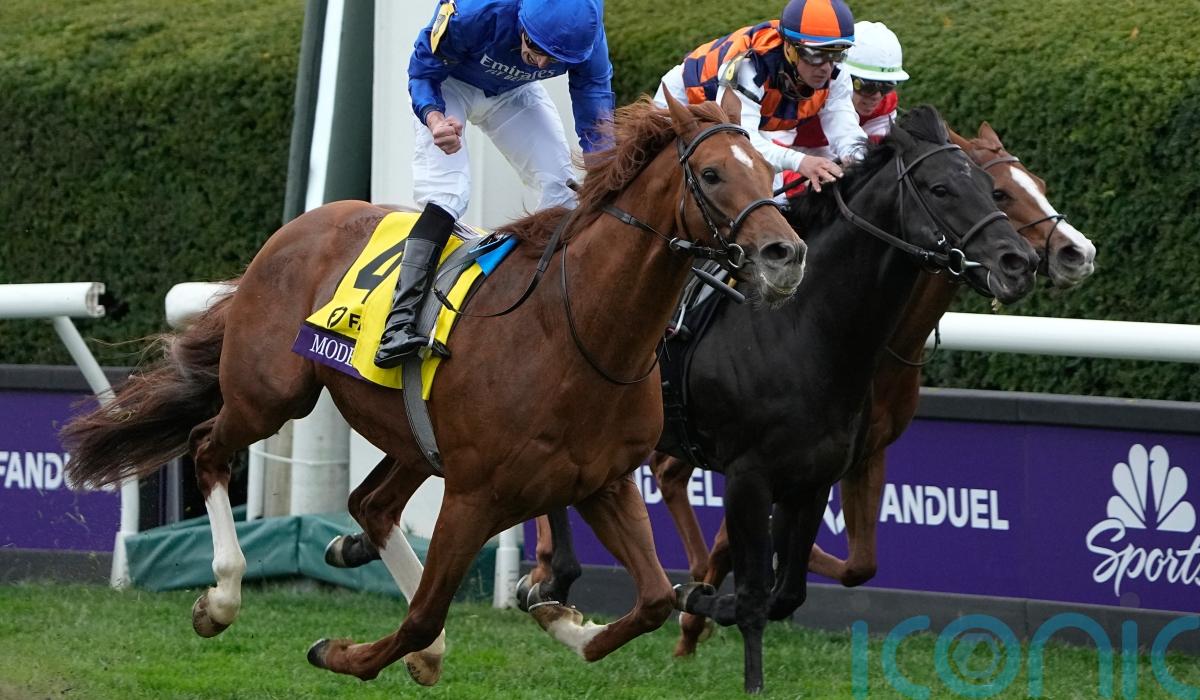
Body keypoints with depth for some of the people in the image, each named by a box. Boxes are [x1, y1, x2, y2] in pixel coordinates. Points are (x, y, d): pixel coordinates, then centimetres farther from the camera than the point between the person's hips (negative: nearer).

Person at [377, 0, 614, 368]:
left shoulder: (588, 38, -30)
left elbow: (596, 117, -20)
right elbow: (422, 74, -25)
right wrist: (435, 120, -47)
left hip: (514, 93, 4)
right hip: (449, 86, -4)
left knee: (563, 185, -7)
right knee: (445, 193, -23)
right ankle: (399, 325, -31)